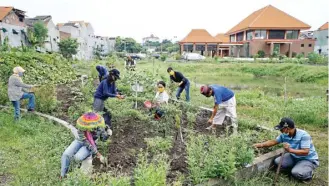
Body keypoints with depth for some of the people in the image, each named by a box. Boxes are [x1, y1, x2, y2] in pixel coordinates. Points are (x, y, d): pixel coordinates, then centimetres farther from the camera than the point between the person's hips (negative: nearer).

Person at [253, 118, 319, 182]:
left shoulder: (303, 135, -28)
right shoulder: (284, 135, -10)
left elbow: (305, 152, -32)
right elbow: (273, 141, 1)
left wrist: (290, 150, -43)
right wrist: (260, 145, -9)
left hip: (308, 159, -6)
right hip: (294, 157, 6)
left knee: (296, 173, -29)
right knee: (277, 161, -10)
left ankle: (309, 172, 4)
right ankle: (297, 166, 9)